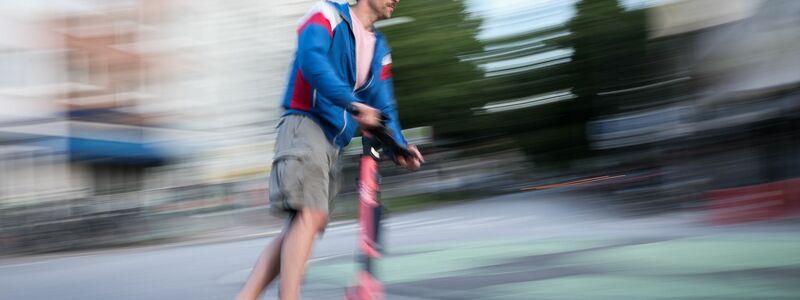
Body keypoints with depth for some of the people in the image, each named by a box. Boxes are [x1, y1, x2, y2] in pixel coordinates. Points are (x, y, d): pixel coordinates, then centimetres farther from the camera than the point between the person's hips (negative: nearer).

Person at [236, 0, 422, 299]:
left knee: (299, 227, 0)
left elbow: (383, 107, 16)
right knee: (309, 215, -24)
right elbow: (312, 61, -17)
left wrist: (399, 146, -2)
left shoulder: (380, 49, 22)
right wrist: (353, 104, -28)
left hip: (334, 143, 7)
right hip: (305, 125, -7)